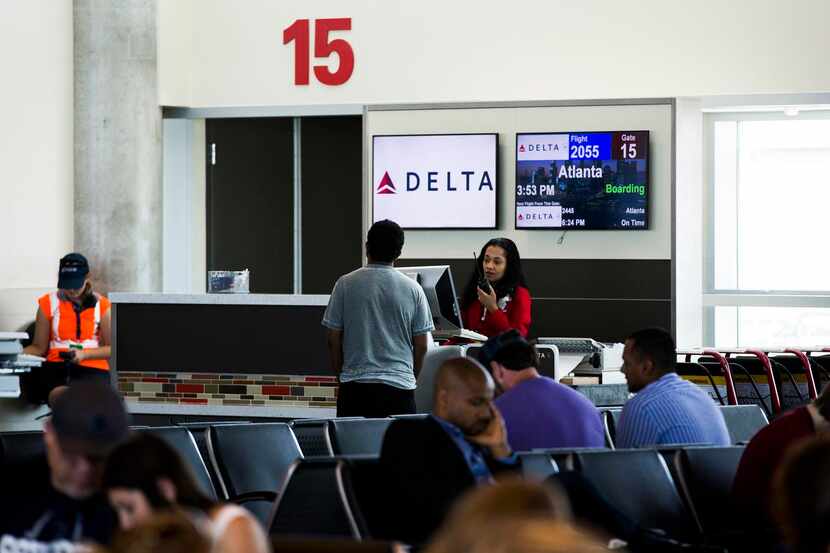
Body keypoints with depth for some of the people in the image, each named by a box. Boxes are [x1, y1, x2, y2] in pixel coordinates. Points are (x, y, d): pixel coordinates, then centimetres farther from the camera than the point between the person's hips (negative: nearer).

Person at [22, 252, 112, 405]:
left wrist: (84, 354, -9)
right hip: (56, 366, 0)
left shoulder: (101, 305, 8)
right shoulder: (48, 303, 12)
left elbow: (112, 348, 7)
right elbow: (39, 347, 12)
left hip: (92, 367, 0)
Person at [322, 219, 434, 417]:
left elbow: (333, 338, 2)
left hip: (355, 386, 0)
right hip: (400, 386, 0)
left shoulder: (346, 284, -1)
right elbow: (422, 345, 4)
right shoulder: (413, 289, 0)